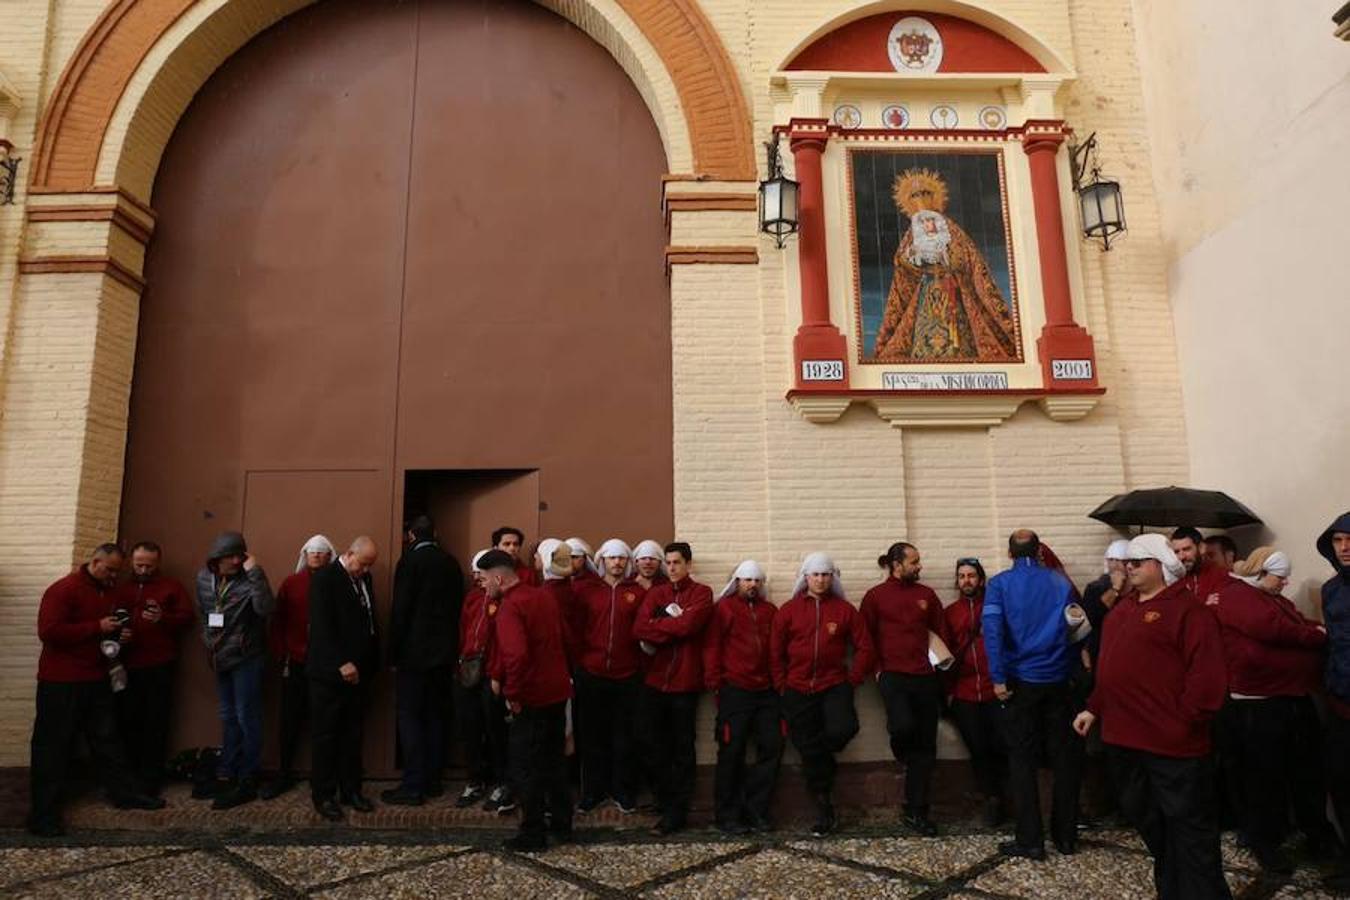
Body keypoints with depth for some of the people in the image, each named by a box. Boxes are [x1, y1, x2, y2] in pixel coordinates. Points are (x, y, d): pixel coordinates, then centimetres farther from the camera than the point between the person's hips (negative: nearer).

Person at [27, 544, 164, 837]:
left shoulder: (108, 591, 12)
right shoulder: (62, 590, -14)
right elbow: (48, 632, -23)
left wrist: (118, 633, 4)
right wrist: (97, 628, -23)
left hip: (96, 679, 8)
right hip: (61, 682, -8)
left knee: (107, 739, 14)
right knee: (53, 746, 0)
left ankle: (124, 793, 23)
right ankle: (43, 814, 9)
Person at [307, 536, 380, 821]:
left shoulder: (364, 579, 11)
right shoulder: (324, 578, -10)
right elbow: (322, 627, -17)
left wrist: (372, 663, 10)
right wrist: (341, 663, -20)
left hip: (358, 672, 6)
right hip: (331, 673, -6)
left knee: (352, 734, 11)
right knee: (327, 735, 4)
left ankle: (350, 790, 20)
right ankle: (323, 795, 14)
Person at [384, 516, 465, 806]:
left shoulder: (410, 561, -10)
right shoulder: (452, 564, 7)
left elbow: (400, 610, -13)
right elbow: (458, 608, 10)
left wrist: (393, 654, -6)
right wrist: (453, 650, 17)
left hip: (414, 652, -6)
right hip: (444, 653, 6)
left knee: (409, 716, 0)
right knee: (435, 717, 13)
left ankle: (413, 786, -1)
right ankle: (433, 780, 18)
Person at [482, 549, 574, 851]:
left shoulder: (510, 607, -17)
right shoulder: (544, 597, 9)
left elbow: (516, 654, -29)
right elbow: (562, 640, 16)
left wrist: (513, 693, -18)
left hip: (532, 698, -8)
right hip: (558, 690, 8)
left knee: (527, 766, 5)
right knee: (554, 759, 18)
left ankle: (533, 833, 14)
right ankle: (562, 825, 27)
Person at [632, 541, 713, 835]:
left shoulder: (702, 593, 0)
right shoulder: (655, 594, 11)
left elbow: (688, 624, -18)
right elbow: (639, 628, -4)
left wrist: (658, 625, -5)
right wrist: (674, 629, -14)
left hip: (685, 682, -4)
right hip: (655, 681, 4)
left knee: (682, 748, 5)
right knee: (655, 747, 11)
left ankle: (677, 811, 14)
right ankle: (667, 804, 27)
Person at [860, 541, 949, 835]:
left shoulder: (926, 594, 10)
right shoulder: (875, 596, 0)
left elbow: (941, 632, 15)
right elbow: (866, 637, 2)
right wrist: (877, 668, -5)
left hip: (926, 678, 4)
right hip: (894, 675, -4)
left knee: (925, 746, 5)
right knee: (903, 726, -28)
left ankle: (916, 813, 17)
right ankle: (903, 756, 10)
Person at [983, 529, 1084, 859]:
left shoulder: (1000, 584, -4)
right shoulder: (1060, 581, 5)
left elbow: (992, 629, -15)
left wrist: (998, 678, -14)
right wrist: (1076, 666, 10)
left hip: (1022, 682, -2)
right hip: (1058, 681, 3)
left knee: (1023, 761, 5)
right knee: (1064, 757, 12)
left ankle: (1030, 841, 7)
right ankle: (1066, 836, 21)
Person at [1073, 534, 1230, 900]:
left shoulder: (1188, 609, -10)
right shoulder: (1124, 606, 15)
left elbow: (1207, 674, -17)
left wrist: (1182, 722, -17)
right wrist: (1094, 708, 18)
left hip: (1170, 742, -8)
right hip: (1124, 735, 9)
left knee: (1188, 827, 3)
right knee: (1146, 819, 19)